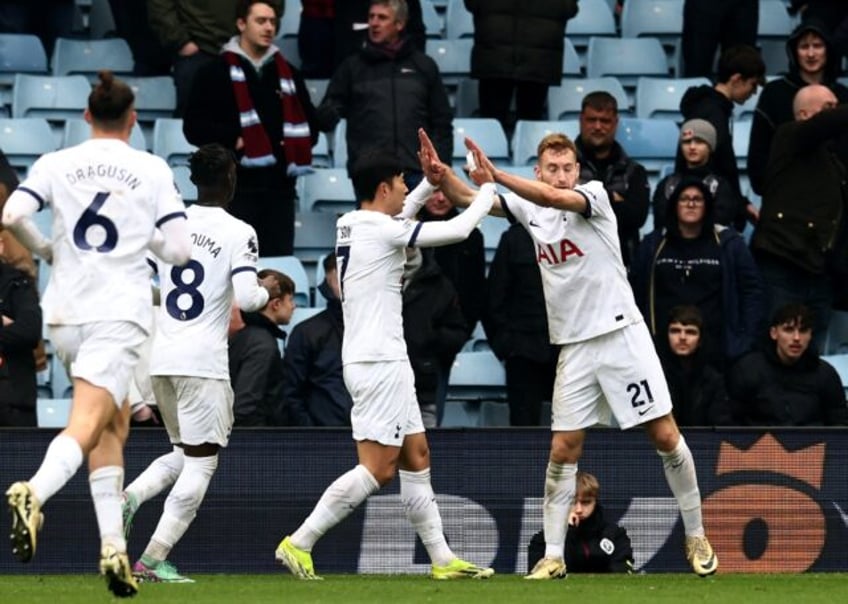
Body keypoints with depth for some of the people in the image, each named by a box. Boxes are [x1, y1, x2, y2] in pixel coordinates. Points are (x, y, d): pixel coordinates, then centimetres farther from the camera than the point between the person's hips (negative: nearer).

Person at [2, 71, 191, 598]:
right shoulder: (153, 170, 4)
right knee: (86, 426, -16)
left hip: (65, 312, 4)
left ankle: (114, 545, 9)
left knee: (115, 424, 18)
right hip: (121, 312, -4)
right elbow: (179, 249, 0)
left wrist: (46, 250, 12)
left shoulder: (56, 163, 7)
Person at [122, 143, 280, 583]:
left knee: (183, 455, 21)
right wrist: (268, 292, 6)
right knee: (200, 462, 2)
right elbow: (246, 298, -15)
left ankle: (130, 496, -7)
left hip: (160, 360, 6)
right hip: (203, 361, -6)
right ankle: (154, 559, -6)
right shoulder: (238, 233, -7)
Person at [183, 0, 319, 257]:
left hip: (280, 185, 4)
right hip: (235, 187, -4)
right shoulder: (216, 73, 5)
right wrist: (233, 140, -15)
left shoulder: (287, 74, 17)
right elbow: (194, 127, -2)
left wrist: (295, 147, 1)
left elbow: (309, 123, 21)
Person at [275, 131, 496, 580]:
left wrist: (430, 183, 22)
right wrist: (488, 191, 5)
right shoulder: (381, 230, -14)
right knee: (377, 468, -10)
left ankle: (442, 558, 14)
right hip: (379, 362, -10)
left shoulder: (350, 224, 11)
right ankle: (299, 543, -11)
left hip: (382, 361, 10)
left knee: (416, 456, 12)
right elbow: (458, 229, -12)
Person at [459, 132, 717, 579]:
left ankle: (696, 537, 12)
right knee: (563, 450, -2)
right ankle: (553, 556, 3)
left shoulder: (595, 195, -7)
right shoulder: (528, 209, 5)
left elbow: (553, 197, -28)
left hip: (621, 336, -4)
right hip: (574, 346, 4)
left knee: (665, 437, -2)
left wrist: (497, 176, -38)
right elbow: (465, 200, -3)